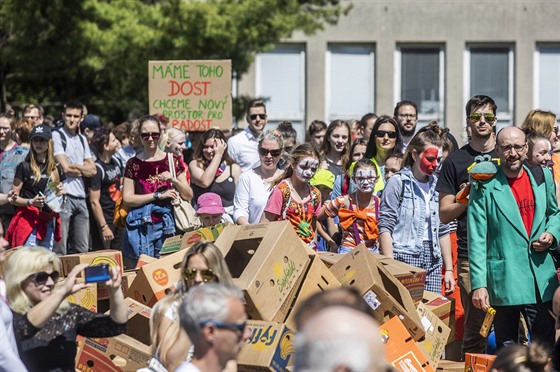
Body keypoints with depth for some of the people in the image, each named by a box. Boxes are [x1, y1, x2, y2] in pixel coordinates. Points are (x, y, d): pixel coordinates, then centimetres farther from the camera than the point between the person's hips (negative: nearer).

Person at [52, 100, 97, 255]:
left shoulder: (82, 139, 18)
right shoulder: (57, 136, -3)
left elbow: (93, 170, 12)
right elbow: (65, 167, -12)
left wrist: (75, 166, -2)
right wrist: (83, 169, 5)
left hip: (80, 197, 7)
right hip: (63, 194, -7)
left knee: (82, 248, 7)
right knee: (60, 250, -9)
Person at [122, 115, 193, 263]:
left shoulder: (173, 161, 8)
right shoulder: (134, 164, 4)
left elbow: (189, 196, 8)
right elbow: (127, 198, -3)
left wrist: (173, 180, -10)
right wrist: (158, 195, -9)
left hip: (167, 224, 1)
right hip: (141, 225, -1)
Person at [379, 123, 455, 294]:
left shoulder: (436, 185, 15)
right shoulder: (398, 182, -2)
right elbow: (385, 227, -7)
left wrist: (449, 270, 13)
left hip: (433, 261, 5)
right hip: (405, 258, -5)